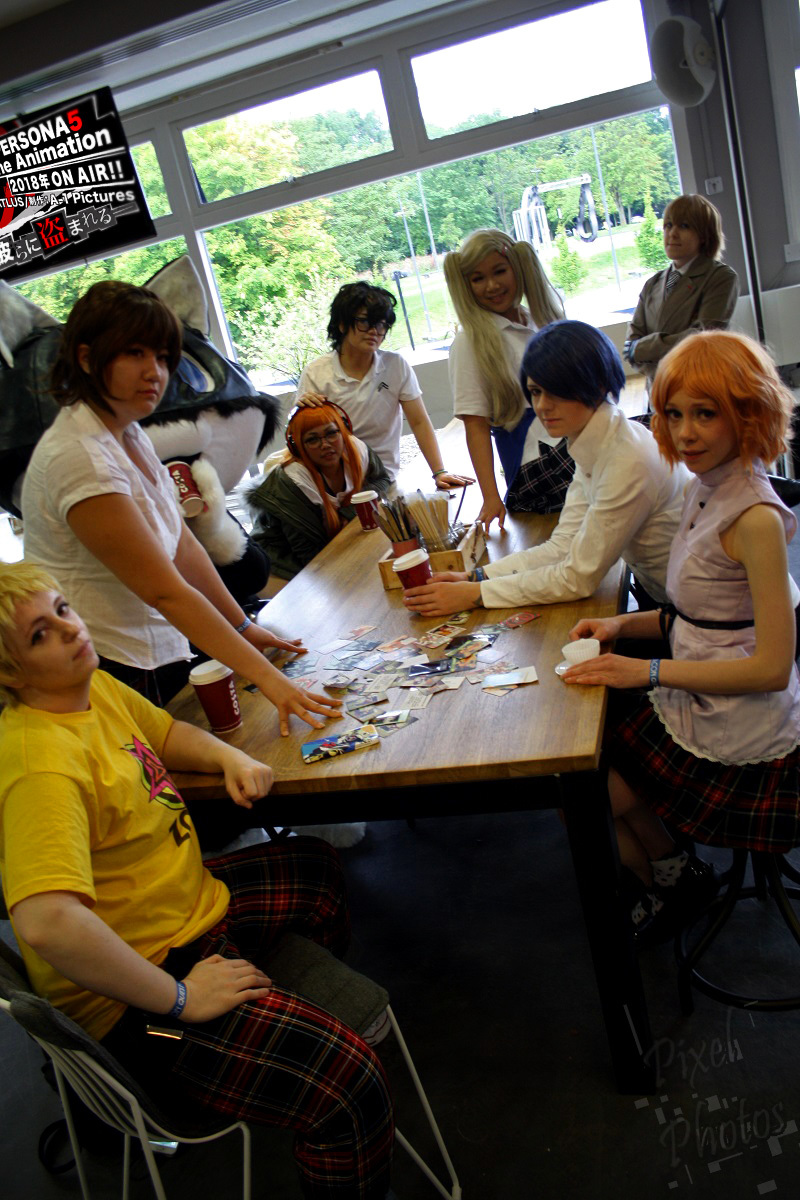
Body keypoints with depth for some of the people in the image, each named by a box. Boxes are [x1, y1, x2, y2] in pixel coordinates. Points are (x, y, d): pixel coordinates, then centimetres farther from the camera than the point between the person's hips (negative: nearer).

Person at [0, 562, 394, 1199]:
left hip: (194, 904, 10)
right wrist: (177, 998, -30)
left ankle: (324, 999, 54)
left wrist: (230, 757, -2)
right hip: (132, 993, -10)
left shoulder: (92, 685, 0)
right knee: (350, 1085, -23)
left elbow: (167, 733, 20)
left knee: (318, 866, 31)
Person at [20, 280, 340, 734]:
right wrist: (267, 677, -27)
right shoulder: (80, 457, -25)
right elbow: (165, 591, -27)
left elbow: (183, 547, 8)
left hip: (162, 658, 8)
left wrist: (243, 627, 8)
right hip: (116, 676, -8)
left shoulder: (130, 434, 5)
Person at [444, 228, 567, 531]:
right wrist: (491, 498, -17)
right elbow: (476, 425, -10)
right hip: (534, 468, -6)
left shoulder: (539, 319, 15)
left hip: (578, 450, 6)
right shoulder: (471, 342, -4)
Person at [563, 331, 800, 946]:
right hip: (698, 705, 8)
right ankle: (676, 880, 32)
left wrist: (649, 671, -20)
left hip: (737, 733, -8)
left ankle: (674, 879, 28)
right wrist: (625, 624, -2)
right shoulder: (707, 490, 3)